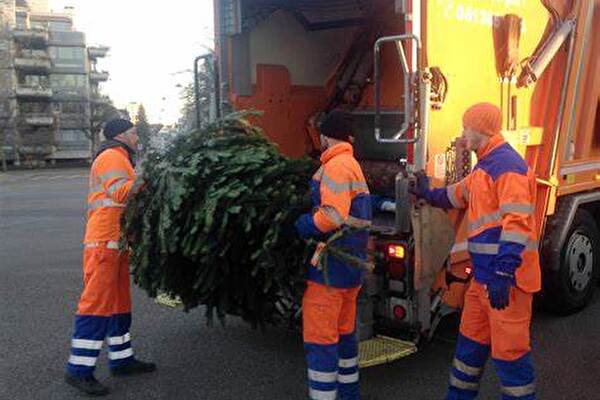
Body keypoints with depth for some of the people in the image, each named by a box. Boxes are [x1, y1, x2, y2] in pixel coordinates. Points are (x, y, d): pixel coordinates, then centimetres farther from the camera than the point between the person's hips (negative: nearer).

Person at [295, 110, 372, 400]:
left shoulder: (336, 166, -15)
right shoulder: (353, 165, 17)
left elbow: (333, 215, -27)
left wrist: (294, 229, -19)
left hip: (329, 267, -10)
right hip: (351, 266, 10)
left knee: (319, 338, -5)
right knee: (344, 331, 20)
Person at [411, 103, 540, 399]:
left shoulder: (506, 164, -15)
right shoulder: (485, 166, 18)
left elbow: (516, 221, -25)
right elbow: (459, 194, 38)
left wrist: (503, 273, -31)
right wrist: (429, 195, 50)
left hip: (506, 278, -11)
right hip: (484, 276, 11)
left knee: (509, 351, -3)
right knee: (471, 342, 20)